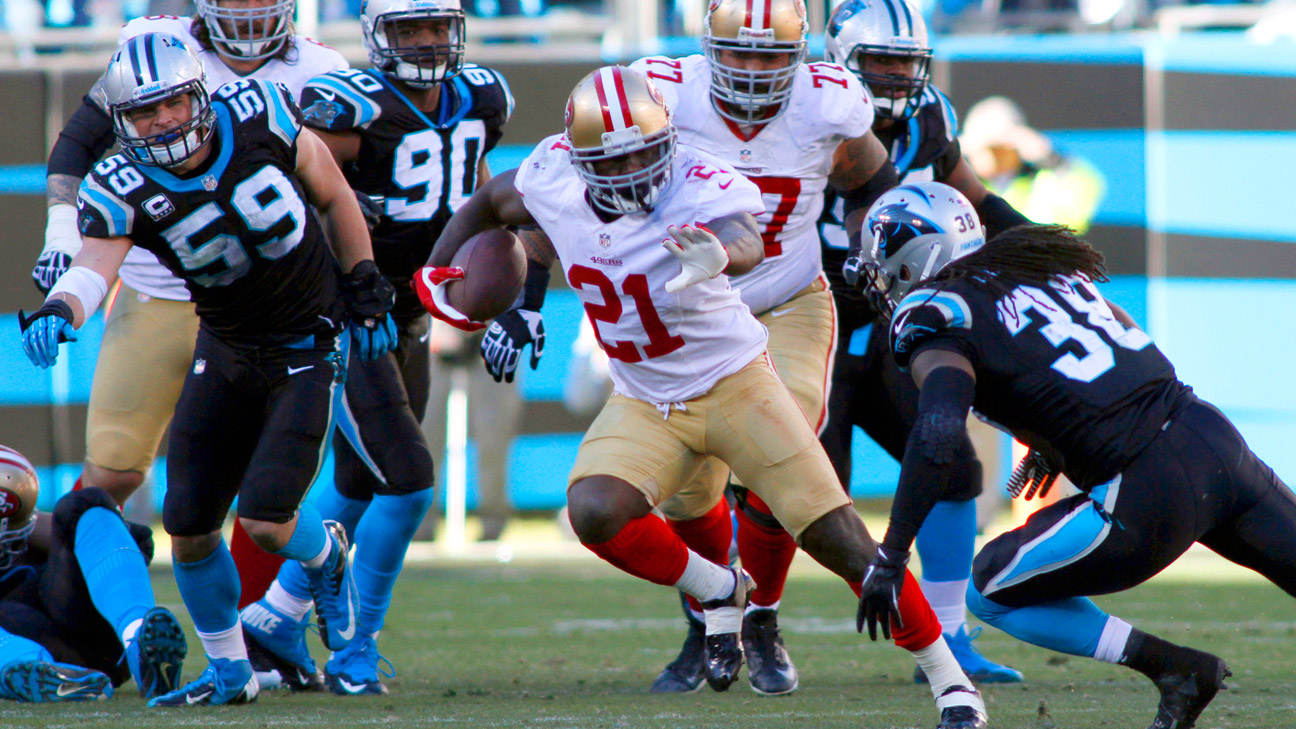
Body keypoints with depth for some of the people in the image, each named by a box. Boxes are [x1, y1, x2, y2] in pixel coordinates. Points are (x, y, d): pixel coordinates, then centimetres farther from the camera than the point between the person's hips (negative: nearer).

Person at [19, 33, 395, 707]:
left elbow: (333, 196, 0)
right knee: (188, 527, 1)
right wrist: (58, 312, -57)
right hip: (225, 350, 3)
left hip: (309, 347, -3)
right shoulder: (122, 191, -16)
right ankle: (230, 672, 22)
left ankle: (327, 556, 22)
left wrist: (364, 291, 1)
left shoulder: (259, 117, -17)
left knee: (265, 522, -14)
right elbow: (94, 264, -35)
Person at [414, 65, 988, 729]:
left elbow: (747, 243, -52)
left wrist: (716, 249, -75)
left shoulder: (700, 190, -29)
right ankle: (718, 593, 3)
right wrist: (435, 272, 3)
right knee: (595, 513, -24)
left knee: (841, 541, -8)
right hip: (644, 405, 4)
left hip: (735, 386, -4)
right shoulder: (555, 174, -13)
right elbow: (490, 203, 10)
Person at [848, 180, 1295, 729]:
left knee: (991, 593, 12)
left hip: (1150, 496, -6)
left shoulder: (935, 313, -3)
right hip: (1213, 435, 6)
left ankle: (1173, 667, 3)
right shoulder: (1042, 268, 19)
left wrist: (891, 554, -14)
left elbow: (938, 438, -19)